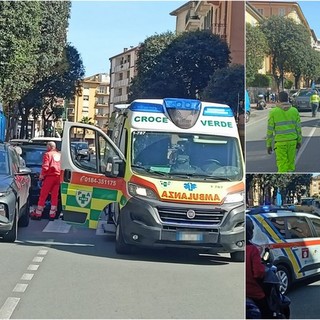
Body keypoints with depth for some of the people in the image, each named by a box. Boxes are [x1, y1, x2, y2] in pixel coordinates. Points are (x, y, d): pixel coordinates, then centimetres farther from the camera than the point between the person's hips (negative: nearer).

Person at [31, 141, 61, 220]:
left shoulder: (48, 154, -2)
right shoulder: (59, 155, 16)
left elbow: (45, 166, -12)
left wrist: (42, 175, -3)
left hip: (50, 176, -5)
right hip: (58, 176, 5)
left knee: (43, 195, 1)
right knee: (55, 196, 9)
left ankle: (38, 213, 5)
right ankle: (52, 214, 10)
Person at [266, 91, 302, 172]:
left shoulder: (273, 112, -8)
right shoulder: (294, 111, 0)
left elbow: (270, 130, -6)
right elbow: (298, 127, 4)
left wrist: (268, 145, 1)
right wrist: (299, 141, 14)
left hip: (280, 142, -3)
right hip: (292, 141, 3)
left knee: (282, 165, -1)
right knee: (291, 162, 15)